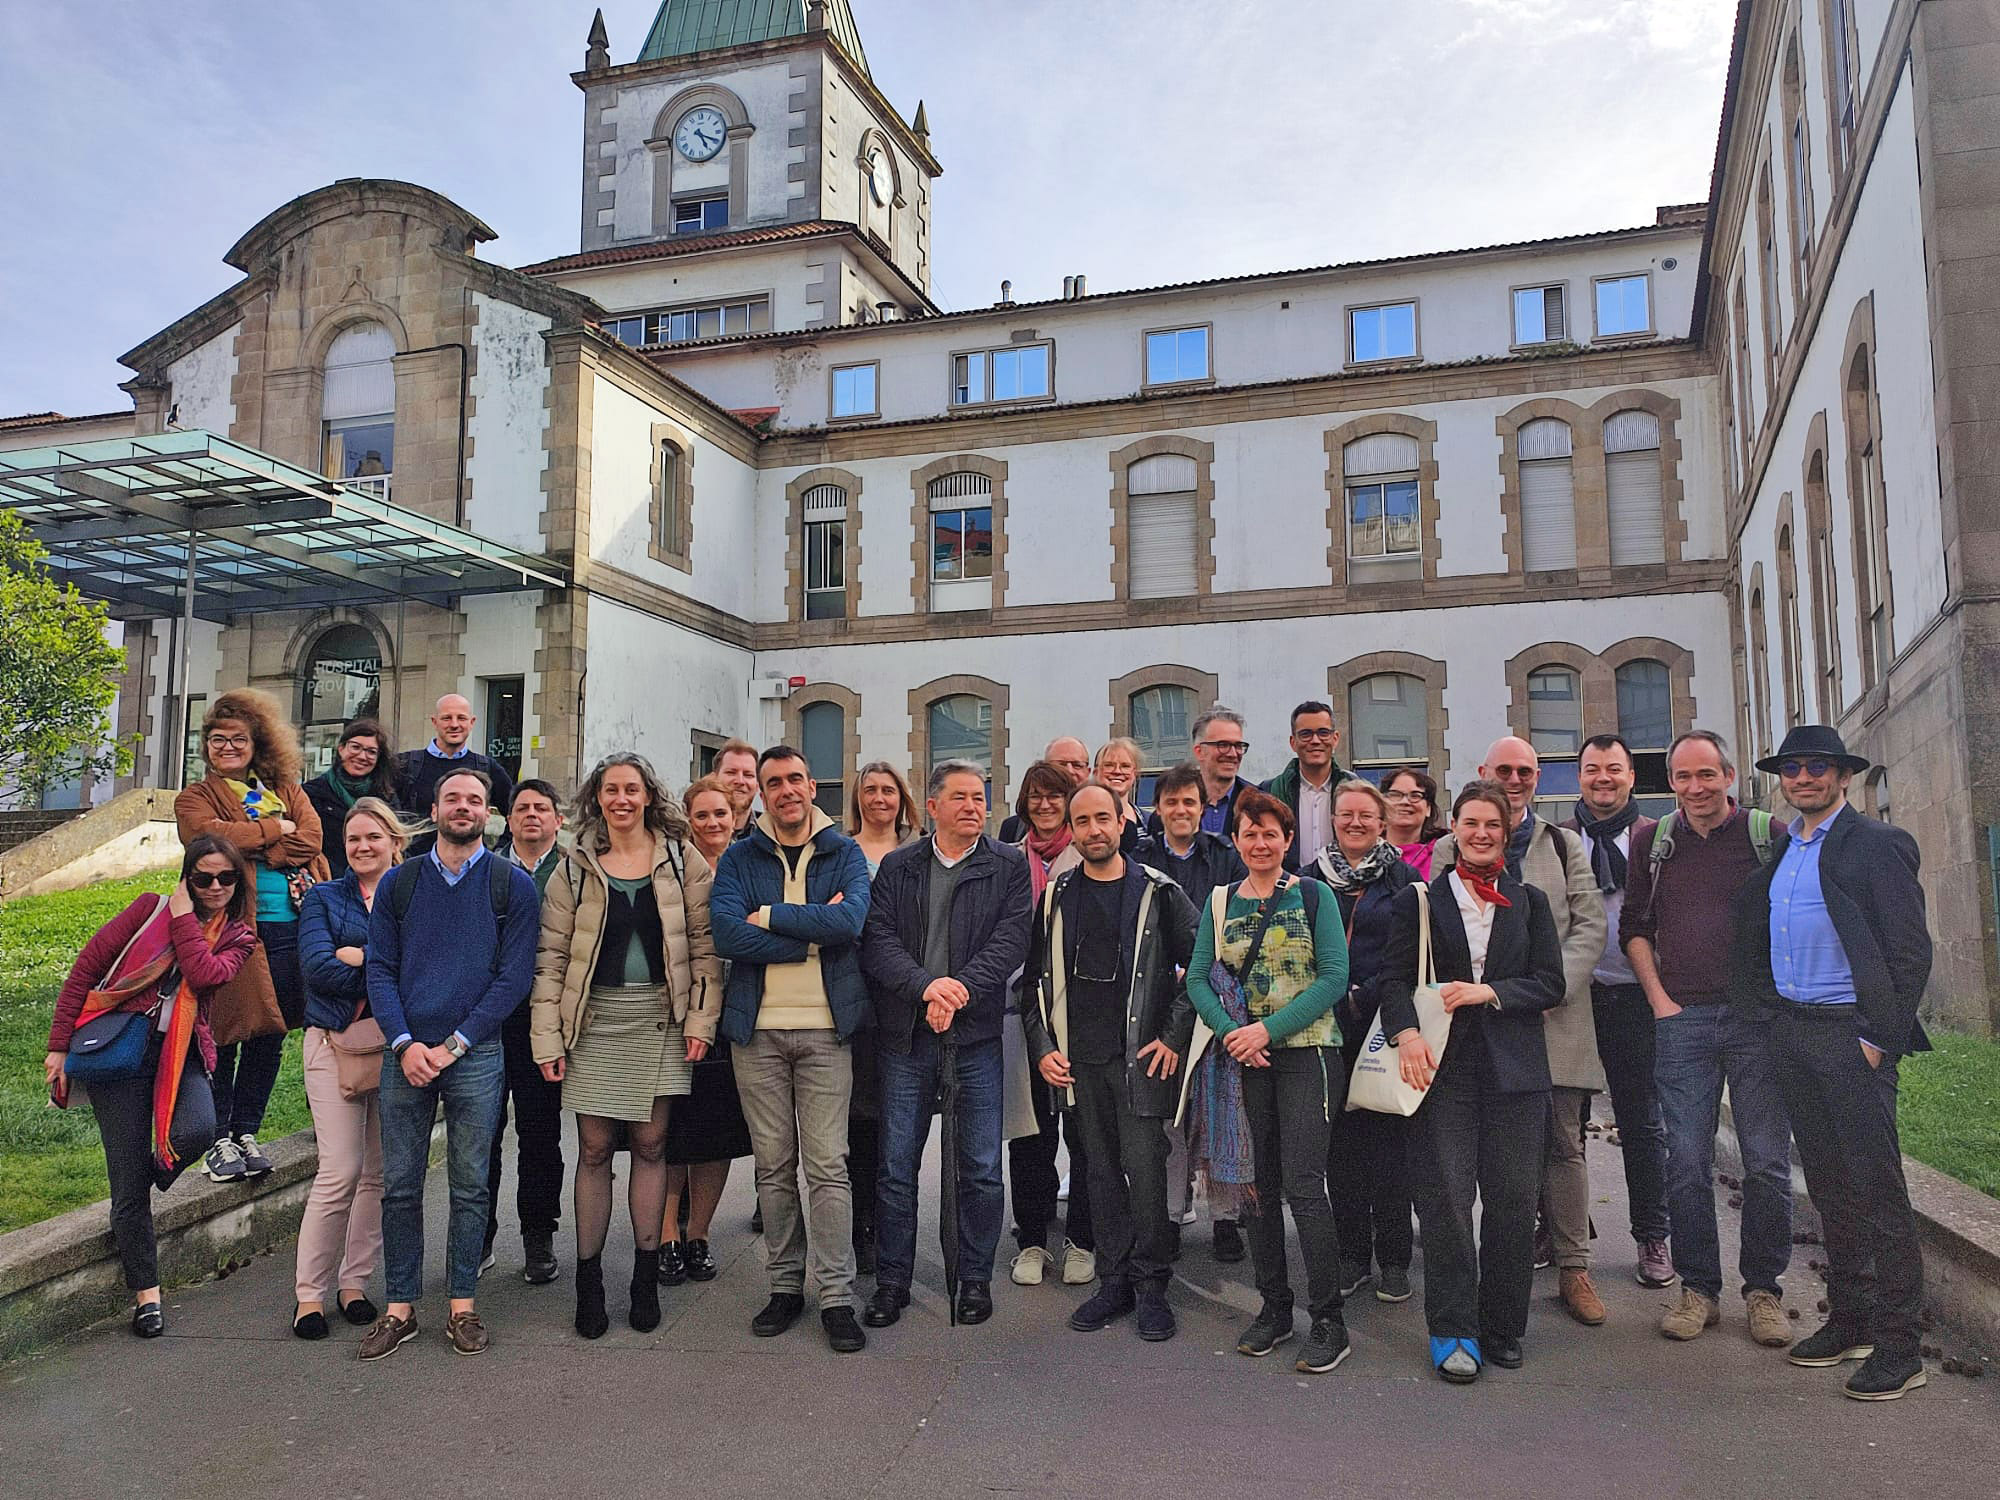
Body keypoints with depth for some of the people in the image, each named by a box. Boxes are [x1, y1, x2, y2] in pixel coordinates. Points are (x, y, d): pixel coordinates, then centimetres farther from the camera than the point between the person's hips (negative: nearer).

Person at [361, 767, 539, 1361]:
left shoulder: (513, 884, 2)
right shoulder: (398, 883, 9)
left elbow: (515, 975, -3)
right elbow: (380, 970, 6)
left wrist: (453, 1046, -9)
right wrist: (404, 1043, -8)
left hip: (476, 1056, -2)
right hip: (405, 1054, 2)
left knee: (470, 1187, 5)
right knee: (399, 1185, 6)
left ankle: (462, 1305, 17)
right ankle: (400, 1307, 18)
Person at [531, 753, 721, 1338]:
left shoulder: (681, 860, 4)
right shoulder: (575, 868, 5)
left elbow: (705, 943, 2)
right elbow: (551, 956, 3)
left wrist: (702, 1019, -5)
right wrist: (546, 1037, -3)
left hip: (659, 1021, 0)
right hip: (595, 1021, 0)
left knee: (650, 1143, 5)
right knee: (594, 1148, 3)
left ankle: (646, 1277, 17)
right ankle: (588, 1280, 15)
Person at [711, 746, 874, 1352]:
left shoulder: (845, 853, 4)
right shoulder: (739, 857, 6)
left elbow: (850, 922, -15)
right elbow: (726, 934, -11)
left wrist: (768, 916, -11)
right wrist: (813, 932, -13)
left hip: (825, 1028, -1)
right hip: (758, 1029, 2)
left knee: (828, 1165, -2)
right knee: (773, 1165, 8)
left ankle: (836, 1296, 6)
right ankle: (785, 1285, 21)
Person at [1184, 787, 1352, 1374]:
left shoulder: (1313, 895, -1)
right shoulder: (1219, 902, 9)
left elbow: (1334, 977, -8)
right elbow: (1197, 977, 5)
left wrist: (1268, 1028, -15)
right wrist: (1230, 1031, -13)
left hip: (1305, 1051, -4)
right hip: (1244, 1059, 4)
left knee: (1303, 1187, -8)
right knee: (1259, 1186, 9)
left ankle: (1328, 1320, 4)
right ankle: (1273, 1308, 23)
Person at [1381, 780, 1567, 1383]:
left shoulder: (1529, 901, 12)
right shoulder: (1420, 900, 8)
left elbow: (1551, 984, 5)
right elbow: (1395, 978, 3)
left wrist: (1489, 992, -10)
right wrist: (1406, 1033, -15)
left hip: (1514, 1068, 2)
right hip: (1442, 1065, -1)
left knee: (1512, 1199, 2)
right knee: (1445, 1197, -5)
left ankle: (1501, 1329, 18)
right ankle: (1452, 1332, 6)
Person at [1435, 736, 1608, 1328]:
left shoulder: (1565, 845, 12)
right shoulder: (1450, 851, 7)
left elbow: (1591, 926, 5)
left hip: (1557, 1017, 1)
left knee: (1564, 1143, 5)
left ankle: (1573, 1267, 14)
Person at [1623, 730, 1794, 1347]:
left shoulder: (1769, 835, 3)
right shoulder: (1654, 843, 9)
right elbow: (1633, 926, 13)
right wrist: (1660, 998, 3)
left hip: (1758, 1018, -1)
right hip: (1682, 1020, 2)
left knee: (1767, 1161, 3)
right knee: (1687, 1162, 3)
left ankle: (1763, 1289, 18)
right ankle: (1698, 1288, 16)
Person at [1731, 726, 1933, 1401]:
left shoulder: (1876, 844, -6)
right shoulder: (1776, 851, 14)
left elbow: (1911, 950, -10)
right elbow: (1754, 940, 19)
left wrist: (1881, 1036, -14)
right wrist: (1774, 1017, 9)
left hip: (1850, 1034, -6)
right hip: (1790, 1034, 7)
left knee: (1878, 1187, -3)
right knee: (1828, 1185, 13)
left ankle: (1898, 1346, 5)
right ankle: (1848, 1320, 24)